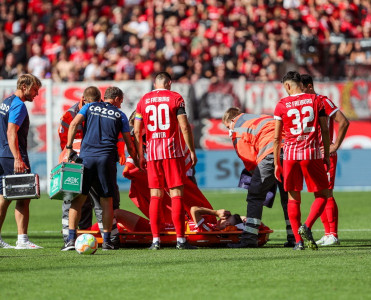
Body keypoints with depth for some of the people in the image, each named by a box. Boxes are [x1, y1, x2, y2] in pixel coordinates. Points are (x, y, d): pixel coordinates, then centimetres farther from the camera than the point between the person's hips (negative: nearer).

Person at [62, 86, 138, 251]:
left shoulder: (90, 107, 15)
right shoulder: (119, 115, 14)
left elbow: (74, 124, 0)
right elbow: (129, 143, 15)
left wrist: (69, 148, 2)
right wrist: (136, 162, 27)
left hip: (86, 156, 1)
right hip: (106, 158, 0)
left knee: (78, 198, 2)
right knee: (107, 200, 7)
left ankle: (71, 239, -6)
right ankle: (106, 240, 7)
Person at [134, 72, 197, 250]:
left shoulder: (143, 100, 9)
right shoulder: (175, 98, 0)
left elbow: (137, 131, 8)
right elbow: (184, 127, -6)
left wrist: (140, 155, 15)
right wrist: (192, 151, 1)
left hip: (153, 153, 3)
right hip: (173, 151, -3)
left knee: (155, 196, 5)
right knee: (176, 195, -2)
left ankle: (156, 239, 0)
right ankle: (180, 239, -6)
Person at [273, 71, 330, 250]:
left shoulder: (282, 105, 2)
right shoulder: (316, 100, 3)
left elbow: (277, 137, 3)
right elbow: (325, 130, 2)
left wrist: (276, 163, 10)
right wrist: (327, 155, 11)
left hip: (290, 154, 1)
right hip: (312, 154, -1)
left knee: (293, 198, 11)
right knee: (322, 195, 10)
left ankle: (298, 241, 5)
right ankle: (306, 226, -13)